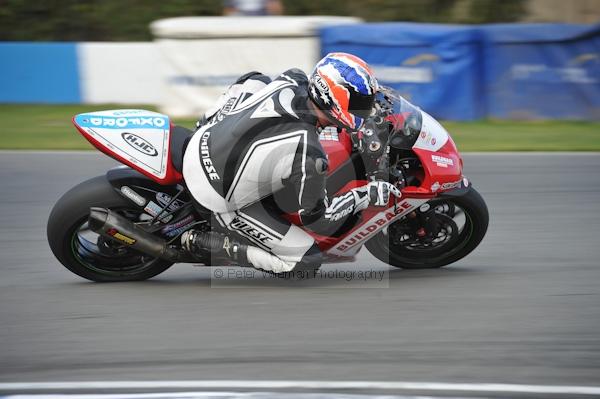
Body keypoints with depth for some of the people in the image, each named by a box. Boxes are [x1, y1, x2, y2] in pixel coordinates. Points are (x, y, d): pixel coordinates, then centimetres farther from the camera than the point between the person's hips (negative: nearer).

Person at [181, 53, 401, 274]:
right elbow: (313, 214, -12)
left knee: (257, 80, 20)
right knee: (307, 259, -3)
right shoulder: (308, 156, -30)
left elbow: (248, 80, 9)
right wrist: (368, 195, -6)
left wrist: (214, 119, 22)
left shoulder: (293, 81, -13)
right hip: (222, 200, -7)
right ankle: (200, 241, 0)